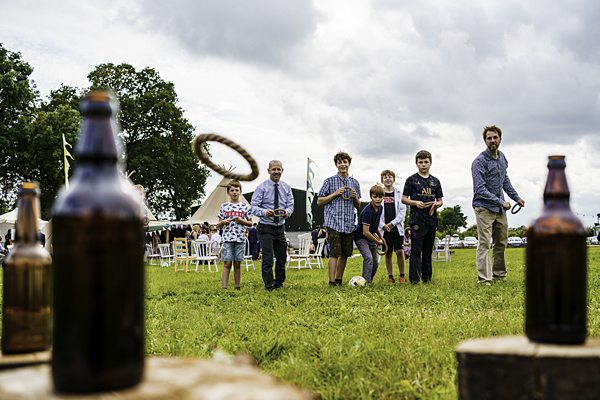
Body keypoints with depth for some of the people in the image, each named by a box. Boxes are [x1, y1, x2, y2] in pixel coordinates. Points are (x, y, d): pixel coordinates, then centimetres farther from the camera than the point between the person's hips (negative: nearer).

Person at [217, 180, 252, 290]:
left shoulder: (245, 207, 7)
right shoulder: (224, 206, 7)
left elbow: (250, 223, 9)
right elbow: (218, 225, 10)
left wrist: (242, 221, -9)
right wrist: (223, 222, -11)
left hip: (240, 239, 1)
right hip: (227, 238, -1)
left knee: (237, 263, 6)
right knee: (227, 263, -6)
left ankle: (237, 287, 12)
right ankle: (224, 287, -8)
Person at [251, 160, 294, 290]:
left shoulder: (286, 187, 7)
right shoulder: (262, 187, -6)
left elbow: (290, 205, 5)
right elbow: (254, 207, -10)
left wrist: (287, 212, -19)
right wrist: (265, 212, -30)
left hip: (280, 227, 5)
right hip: (266, 227, -5)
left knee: (282, 256, 12)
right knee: (268, 257, -10)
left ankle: (279, 282, 28)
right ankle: (269, 284, 0)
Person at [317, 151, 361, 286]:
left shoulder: (355, 183, 14)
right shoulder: (330, 181, 2)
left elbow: (358, 206, 19)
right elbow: (319, 201, 2)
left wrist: (355, 197, -3)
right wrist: (335, 194, -9)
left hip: (349, 224, 4)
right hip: (334, 223, -4)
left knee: (345, 254, 8)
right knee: (334, 253, -10)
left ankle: (339, 280, 20)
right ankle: (332, 282, -10)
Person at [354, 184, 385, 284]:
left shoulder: (380, 208, -1)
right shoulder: (367, 211, -27)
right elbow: (365, 232, -26)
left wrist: (380, 236, 16)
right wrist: (377, 241, -14)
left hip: (370, 237, 9)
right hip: (360, 237, -9)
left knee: (375, 263, 10)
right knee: (368, 258, -26)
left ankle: (369, 281, 26)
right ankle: (366, 282, -23)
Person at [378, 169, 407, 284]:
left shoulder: (399, 194, 6)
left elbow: (402, 211, 1)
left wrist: (393, 223, -9)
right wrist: (383, 225, -9)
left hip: (397, 227, 0)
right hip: (384, 228, 0)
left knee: (399, 251, -5)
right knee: (388, 253, 5)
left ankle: (402, 275, 7)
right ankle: (390, 276, 13)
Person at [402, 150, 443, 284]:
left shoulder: (435, 181, 13)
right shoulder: (411, 179, 2)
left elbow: (440, 201, 16)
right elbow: (404, 199, 2)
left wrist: (436, 204, -7)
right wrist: (415, 203, -15)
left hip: (432, 220, 4)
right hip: (417, 219, -4)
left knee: (428, 250, 10)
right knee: (416, 250, -6)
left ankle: (427, 278, 18)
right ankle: (414, 278, -6)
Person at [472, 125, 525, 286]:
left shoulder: (502, 157, 9)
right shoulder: (479, 162, -16)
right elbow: (480, 190, -20)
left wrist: (516, 197, 20)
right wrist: (501, 202, -18)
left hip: (500, 208, 8)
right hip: (484, 208, -8)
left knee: (501, 243, 14)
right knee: (484, 244, -11)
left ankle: (499, 275, 25)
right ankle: (484, 280, -13)